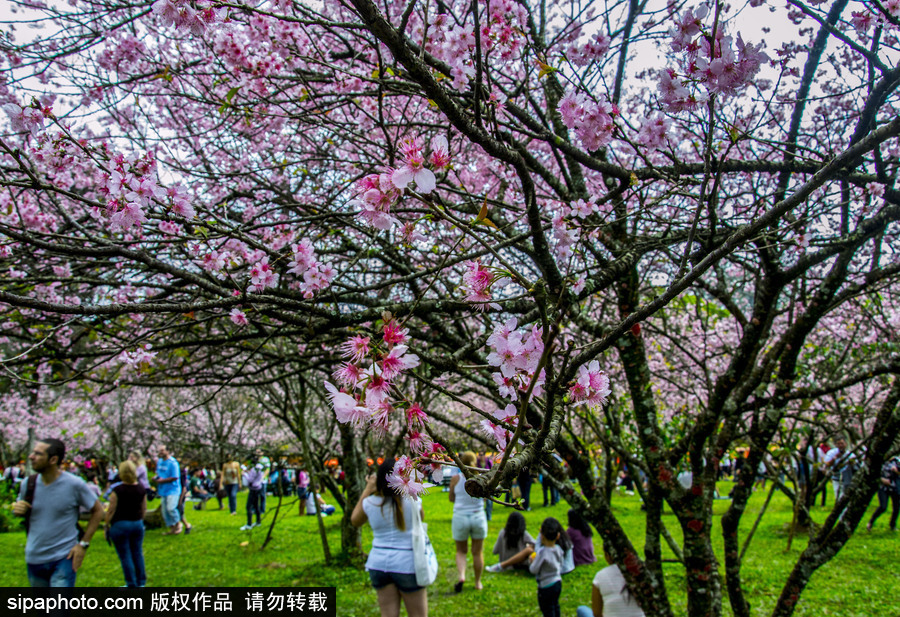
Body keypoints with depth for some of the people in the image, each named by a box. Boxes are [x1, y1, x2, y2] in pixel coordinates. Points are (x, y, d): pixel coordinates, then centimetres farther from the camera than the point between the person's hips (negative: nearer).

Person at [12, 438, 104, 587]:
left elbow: (98, 511, -4)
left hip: (63, 558, -5)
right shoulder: (28, 484, -3)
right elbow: (20, 510, 15)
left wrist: (83, 544, -9)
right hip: (34, 558, 5)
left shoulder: (74, 484, -13)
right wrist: (17, 510, -10)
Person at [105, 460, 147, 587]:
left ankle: (131, 585, 8)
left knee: (125, 556, 4)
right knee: (138, 553, 14)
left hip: (120, 525, -5)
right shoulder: (141, 488, 0)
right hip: (137, 524, 5)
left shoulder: (118, 490, -15)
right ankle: (141, 582, 21)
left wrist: (107, 525, 1)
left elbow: (111, 510, -11)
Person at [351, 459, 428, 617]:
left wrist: (367, 490, 16)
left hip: (378, 563, 3)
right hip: (407, 564, -3)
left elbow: (355, 521, 15)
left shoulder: (370, 503, -7)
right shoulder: (413, 501, -13)